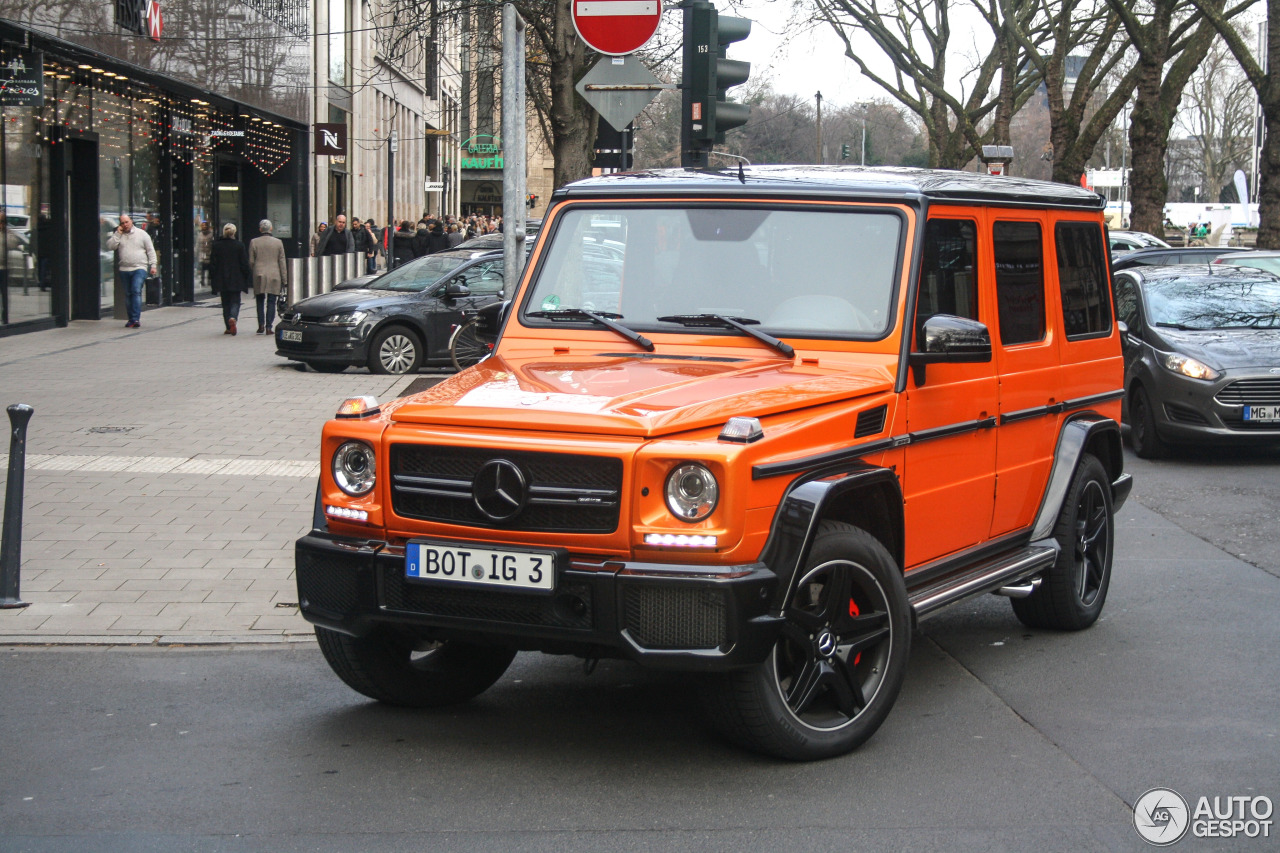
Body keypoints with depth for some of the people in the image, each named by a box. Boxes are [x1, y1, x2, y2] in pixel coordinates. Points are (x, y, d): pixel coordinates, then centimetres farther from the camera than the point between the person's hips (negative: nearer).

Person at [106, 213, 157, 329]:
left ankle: (136, 319, -24)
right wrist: (117, 234, -4)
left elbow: (150, 250, 8)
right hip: (124, 269, 4)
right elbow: (110, 246, -1)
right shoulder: (117, 235, 13)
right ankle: (131, 319, 14)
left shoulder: (141, 234, 6)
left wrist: (153, 265, 1)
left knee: (136, 291, -18)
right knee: (128, 294, 6)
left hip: (139, 268, -3)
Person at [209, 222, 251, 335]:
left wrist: (212, 278, 8)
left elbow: (212, 264, 1)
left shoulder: (216, 245, -2)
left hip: (221, 280, 2)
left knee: (225, 303, 11)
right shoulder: (239, 245, -6)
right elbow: (244, 263, -5)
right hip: (236, 281, -2)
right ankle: (233, 318, -24)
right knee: (235, 301, 5)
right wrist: (248, 274, 10)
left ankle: (228, 328, 10)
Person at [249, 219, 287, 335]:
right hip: (274, 277, 0)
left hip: (259, 276, 0)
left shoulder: (254, 242, 0)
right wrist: (284, 279, 6)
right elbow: (282, 262, 2)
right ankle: (268, 327, -2)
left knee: (260, 302, 12)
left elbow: (251, 261, 2)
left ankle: (261, 325, 4)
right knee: (271, 302, 2)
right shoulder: (278, 242, 1)